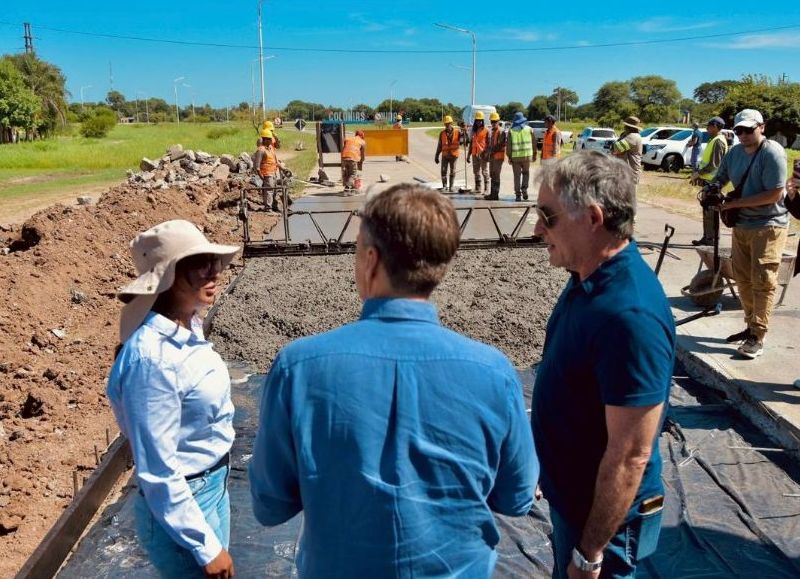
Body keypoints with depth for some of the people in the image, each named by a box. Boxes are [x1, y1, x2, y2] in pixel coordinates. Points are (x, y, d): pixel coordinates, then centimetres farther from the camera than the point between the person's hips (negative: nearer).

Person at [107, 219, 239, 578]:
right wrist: (205, 547, -18)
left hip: (214, 486, 8)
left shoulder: (190, 328, -2)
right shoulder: (152, 357, -27)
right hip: (178, 506, -8)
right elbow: (157, 471, -24)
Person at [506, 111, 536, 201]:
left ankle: (518, 195, 5)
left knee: (517, 175, 5)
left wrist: (509, 156, 3)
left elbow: (508, 145, -3)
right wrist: (534, 154, 13)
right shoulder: (529, 129, 1)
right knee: (526, 173, 18)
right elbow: (534, 143, 4)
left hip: (515, 156, -1)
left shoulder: (511, 130, -1)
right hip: (527, 155, 1)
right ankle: (524, 188, -1)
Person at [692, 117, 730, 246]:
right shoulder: (713, 140, 16)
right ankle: (706, 237, 19)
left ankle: (711, 238, -2)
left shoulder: (718, 141, -15)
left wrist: (698, 173, -14)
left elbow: (714, 164, -21)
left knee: (710, 211, -6)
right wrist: (698, 173, 9)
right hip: (708, 180, 10)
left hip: (712, 181, -10)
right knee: (706, 210, 13)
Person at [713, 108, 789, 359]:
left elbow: (774, 194, -22)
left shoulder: (773, 153, -16)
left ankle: (757, 337, -3)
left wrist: (734, 203, -22)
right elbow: (720, 178, 13)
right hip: (741, 224, 7)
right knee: (743, 279, 12)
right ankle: (751, 326, 25)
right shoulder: (734, 152, 5)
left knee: (763, 281, -6)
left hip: (768, 226, -7)